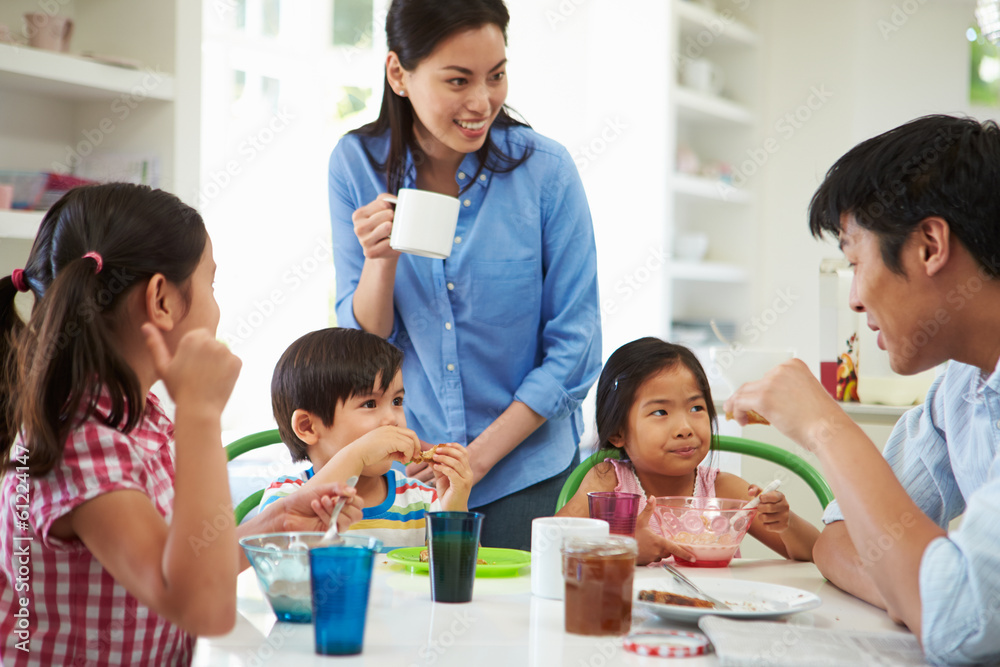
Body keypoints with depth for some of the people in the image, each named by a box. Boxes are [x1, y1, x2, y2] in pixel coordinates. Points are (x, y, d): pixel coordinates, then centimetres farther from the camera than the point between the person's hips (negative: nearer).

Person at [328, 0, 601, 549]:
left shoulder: (545, 169, -11)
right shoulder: (358, 163, -6)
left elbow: (574, 347, -7)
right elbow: (364, 343, -3)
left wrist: (481, 453, -12)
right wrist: (381, 260, -22)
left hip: (524, 469, -1)